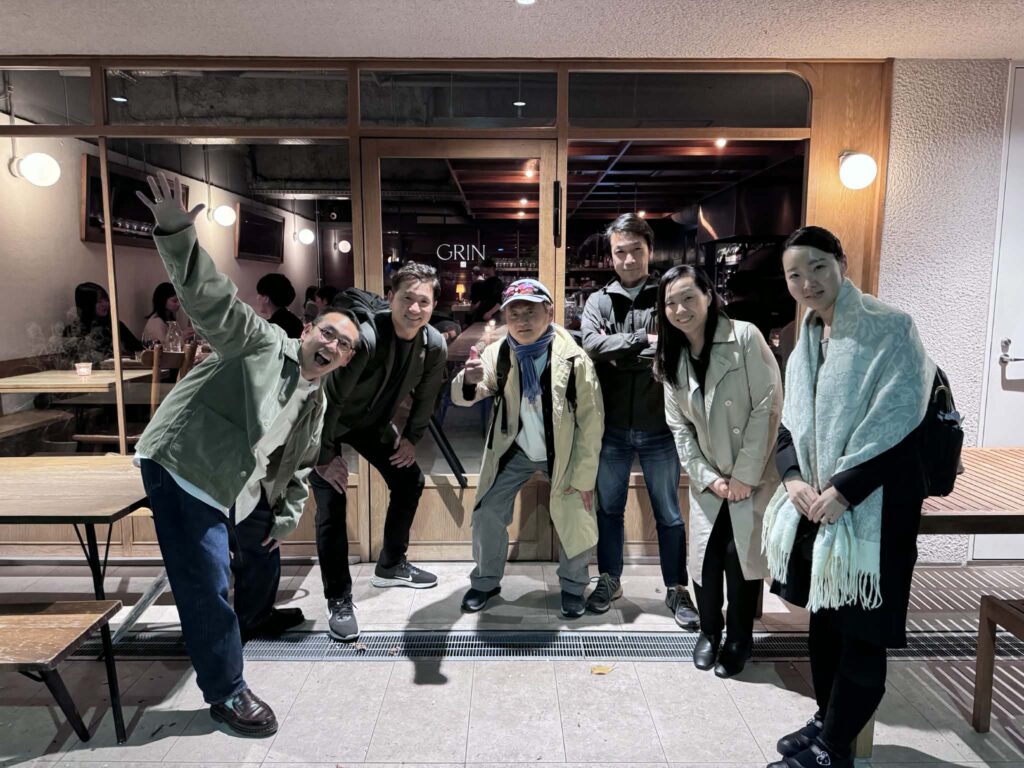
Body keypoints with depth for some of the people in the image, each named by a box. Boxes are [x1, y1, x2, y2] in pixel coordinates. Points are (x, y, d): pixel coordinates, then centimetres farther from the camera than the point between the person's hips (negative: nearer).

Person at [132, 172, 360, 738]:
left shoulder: (316, 402, 10)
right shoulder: (262, 341, -11)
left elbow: (298, 464, 19)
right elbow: (212, 298, -27)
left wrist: (286, 517, 13)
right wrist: (176, 232, -41)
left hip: (239, 487, 9)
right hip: (181, 465, -9)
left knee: (263, 553, 25)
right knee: (207, 584, -10)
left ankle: (253, 619, 56)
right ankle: (226, 693, 5)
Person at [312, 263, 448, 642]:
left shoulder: (435, 345, -17)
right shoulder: (365, 337, -37)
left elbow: (425, 397, 1)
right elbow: (329, 398, -30)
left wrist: (411, 438, 3)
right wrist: (325, 457, -23)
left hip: (374, 420, 6)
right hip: (327, 422, -6)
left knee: (410, 481, 6)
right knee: (332, 504, -12)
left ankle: (391, 565, 27)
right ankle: (339, 600, 3)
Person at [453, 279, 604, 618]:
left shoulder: (574, 360, -23)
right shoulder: (498, 353, -13)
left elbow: (591, 421, -16)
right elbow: (461, 397, -17)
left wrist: (583, 476, -13)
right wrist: (469, 380, -41)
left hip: (562, 452, -2)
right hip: (514, 449, 2)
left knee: (575, 520, -2)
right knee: (487, 513, 0)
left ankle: (573, 586, 26)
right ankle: (486, 581, 24)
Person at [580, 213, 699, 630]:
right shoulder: (598, 300, 4)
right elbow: (592, 345, -14)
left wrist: (620, 355, -15)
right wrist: (645, 339, -17)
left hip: (659, 428, -2)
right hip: (612, 428, 2)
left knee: (669, 514, 10)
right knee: (609, 509, 15)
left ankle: (676, 590, 26)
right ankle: (609, 580, 33)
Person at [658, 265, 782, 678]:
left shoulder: (744, 337, -14)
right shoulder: (672, 359, 2)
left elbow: (769, 407, -16)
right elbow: (679, 427, 4)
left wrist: (745, 475, -15)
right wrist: (707, 478, -6)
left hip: (754, 474, -4)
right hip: (709, 478, 4)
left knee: (740, 554, -1)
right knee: (705, 556, 2)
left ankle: (739, 639, 22)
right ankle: (709, 631, 27)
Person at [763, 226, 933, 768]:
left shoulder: (890, 330, -10)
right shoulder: (806, 344, 11)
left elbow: (899, 423, -17)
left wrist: (842, 491, -19)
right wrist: (793, 479, -5)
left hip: (870, 509, -6)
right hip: (815, 509, 7)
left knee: (861, 633, 3)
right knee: (823, 619, 16)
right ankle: (828, 722, 35)